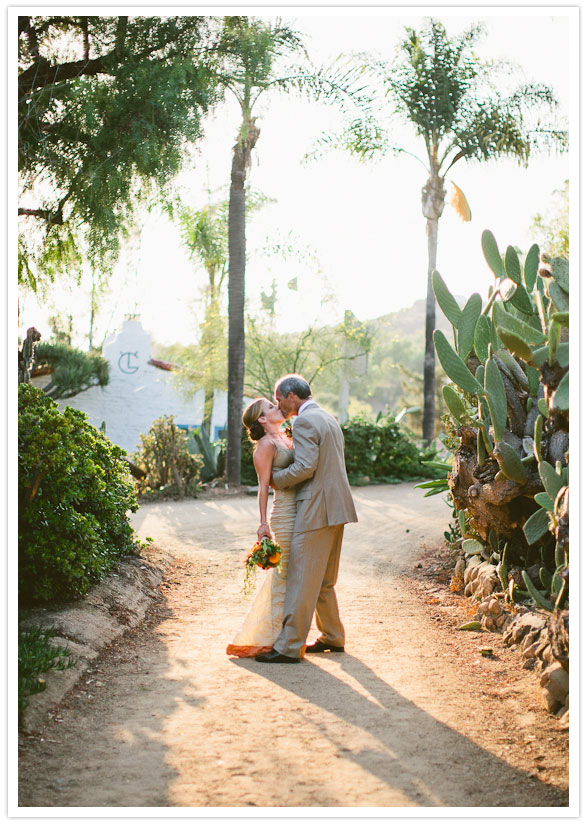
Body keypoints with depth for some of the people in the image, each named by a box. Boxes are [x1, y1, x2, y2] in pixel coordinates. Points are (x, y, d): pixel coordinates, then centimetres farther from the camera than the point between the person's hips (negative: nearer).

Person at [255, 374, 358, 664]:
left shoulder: (304, 422, -13)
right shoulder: (329, 418, 17)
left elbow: (305, 467, -21)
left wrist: (275, 479, -7)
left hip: (316, 509, -10)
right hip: (335, 508, 10)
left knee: (301, 579, -7)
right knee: (324, 580, 19)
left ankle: (289, 647, -4)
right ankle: (332, 637, 27)